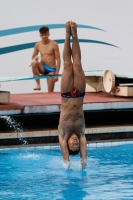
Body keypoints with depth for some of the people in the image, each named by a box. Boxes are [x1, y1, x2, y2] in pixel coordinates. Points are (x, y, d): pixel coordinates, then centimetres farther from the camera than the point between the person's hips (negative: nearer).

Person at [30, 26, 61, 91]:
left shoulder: (54, 44, -8)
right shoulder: (38, 45, 1)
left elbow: (58, 60, -8)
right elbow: (33, 57, 13)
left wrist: (56, 74, -15)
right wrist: (35, 58, -15)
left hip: (51, 69, -2)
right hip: (42, 68, 2)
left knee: (50, 91, -10)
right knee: (34, 62, -30)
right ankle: (38, 84, -23)